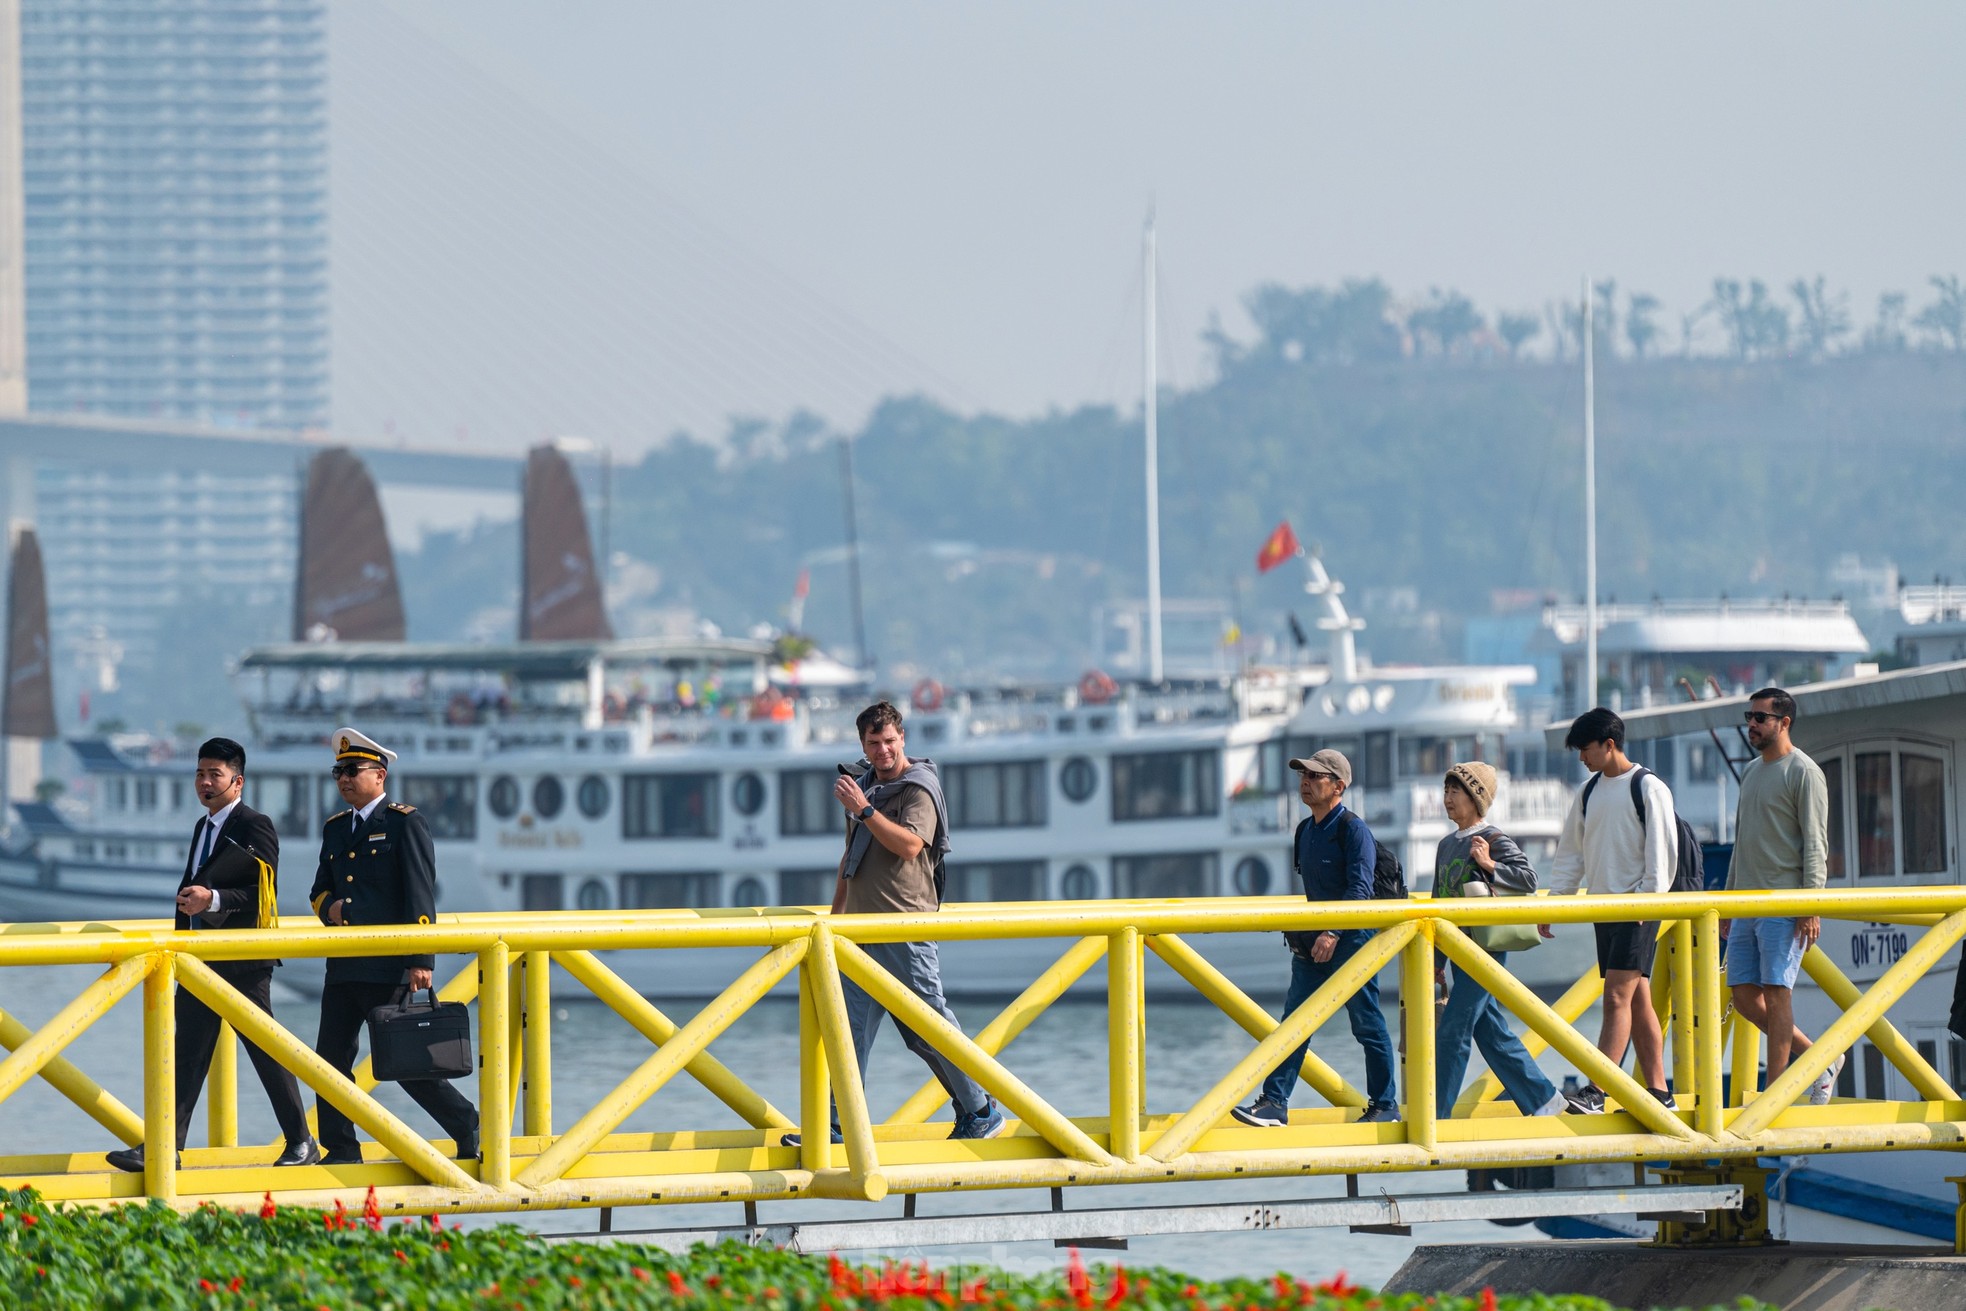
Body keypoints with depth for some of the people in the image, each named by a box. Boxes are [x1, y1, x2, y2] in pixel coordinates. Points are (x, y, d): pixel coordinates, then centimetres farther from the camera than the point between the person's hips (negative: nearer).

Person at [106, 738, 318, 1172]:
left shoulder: (255, 827, -9)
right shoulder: (203, 828, 17)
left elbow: (262, 892, -19)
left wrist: (213, 899, -33)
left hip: (244, 966, -8)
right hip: (201, 964, 8)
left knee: (267, 1053, 0)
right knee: (187, 1057, 3)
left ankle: (301, 1144, 10)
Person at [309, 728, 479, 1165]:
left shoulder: (405, 823, -4)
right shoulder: (335, 829, 17)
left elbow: (420, 895, -10)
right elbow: (319, 890, 25)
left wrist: (420, 961, -17)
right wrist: (329, 907, -1)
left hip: (388, 967, -7)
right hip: (343, 966, 7)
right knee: (331, 1060, 3)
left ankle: (469, 1131, 6)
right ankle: (341, 1152, 9)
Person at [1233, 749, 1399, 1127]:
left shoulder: (1353, 829, -11)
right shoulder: (1305, 831, 14)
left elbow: (1360, 890, -20)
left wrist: (1333, 933, -29)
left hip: (1351, 940, -8)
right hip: (1312, 942, 8)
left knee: (1368, 1025, 0)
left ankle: (1385, 1106, 9)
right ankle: (1274, 1103, -4)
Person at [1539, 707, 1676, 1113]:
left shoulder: (1647, 787, -6)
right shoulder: (1589, 793, 14)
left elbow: (1663, 851, -10)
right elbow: (1571, 853, 19)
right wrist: (1553, 901, 12)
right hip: (1603, 908, 7)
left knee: (1618, 997, -13)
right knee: (1637, 1001, 6)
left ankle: (1596, 1091, -20)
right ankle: (1658, 1093, 7)